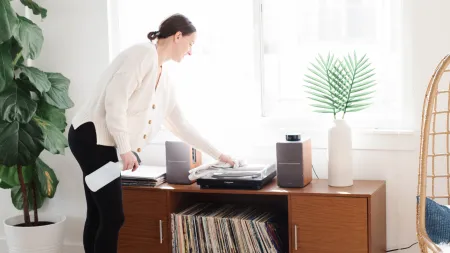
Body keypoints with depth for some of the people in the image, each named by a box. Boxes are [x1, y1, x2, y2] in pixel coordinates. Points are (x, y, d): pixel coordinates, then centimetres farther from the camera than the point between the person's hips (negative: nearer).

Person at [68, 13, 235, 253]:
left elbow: (179, 123, 23)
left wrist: (216, 154, 24)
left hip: (103, 142, 10)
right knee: (113, 217, -9)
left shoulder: (165, 77, 16)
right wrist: (125, 149, -21)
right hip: (92, 136, -10)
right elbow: (115, 99, -21)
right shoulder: (144, 53, -12)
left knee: (99, 216, 11)